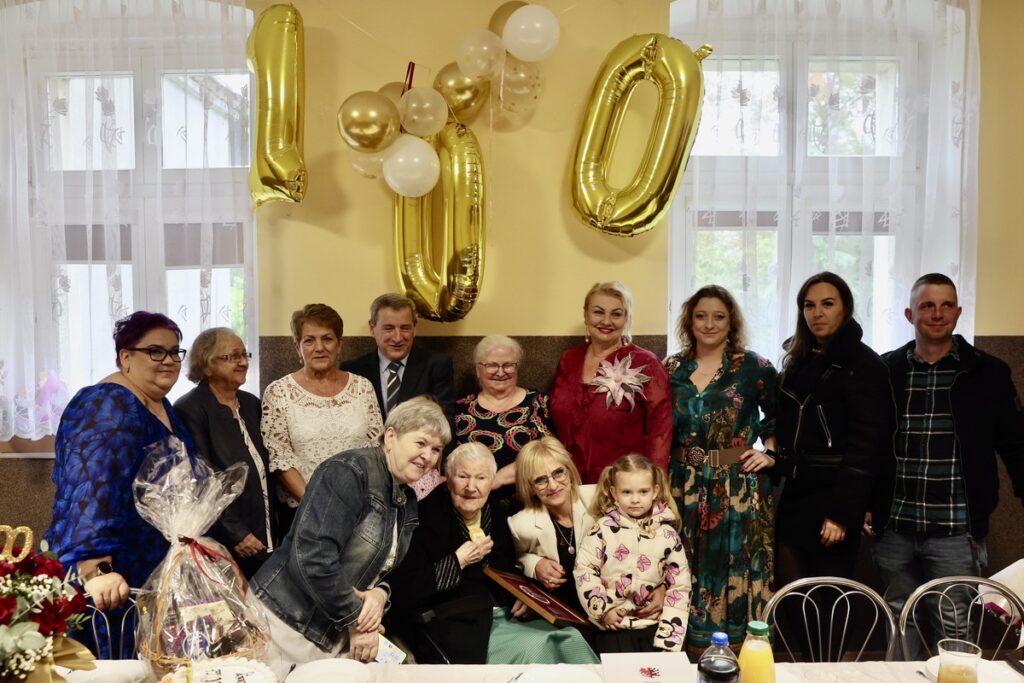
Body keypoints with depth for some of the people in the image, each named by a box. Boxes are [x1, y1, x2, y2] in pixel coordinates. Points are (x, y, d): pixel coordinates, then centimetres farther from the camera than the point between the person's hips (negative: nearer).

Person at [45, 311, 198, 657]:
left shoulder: (160, 406, 9)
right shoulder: (108, 408, -18)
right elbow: (95, 489, -32)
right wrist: (96, 571, -42)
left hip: (159, 573, 9)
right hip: (120, 581, -9)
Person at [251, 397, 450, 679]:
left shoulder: (407, 500, 8)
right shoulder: (348, 473, -19)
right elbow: (311, 556, -28)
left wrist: (381, 593, -11)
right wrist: (356, 621, -20)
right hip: (288, 623, -8)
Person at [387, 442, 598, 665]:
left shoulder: (496, 518, 14)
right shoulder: (428, 517, -6)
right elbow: (402, 592, -14)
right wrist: (457, 561, -13)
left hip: (508, 617, 6)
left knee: (571, 639, -19)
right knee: (534, 647, -28)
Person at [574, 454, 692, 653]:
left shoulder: (667, 534, -1)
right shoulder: (603, 529, -4)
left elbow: (680, 584, 0)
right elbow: (584, 569, -2)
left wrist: (669, 634, -6)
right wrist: (603, 609, -8)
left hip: (654, 624, 2)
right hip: (613, 624, -1)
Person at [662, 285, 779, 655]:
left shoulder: (754, 367, -2)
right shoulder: (672, 368, 6)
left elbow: (781, 417, 9)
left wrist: (769, 452, -3)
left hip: (740, 489, -3)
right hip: (684, 489, 3)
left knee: (734, 573, 2)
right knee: (687, 575, 8)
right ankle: (690, 658, 22)